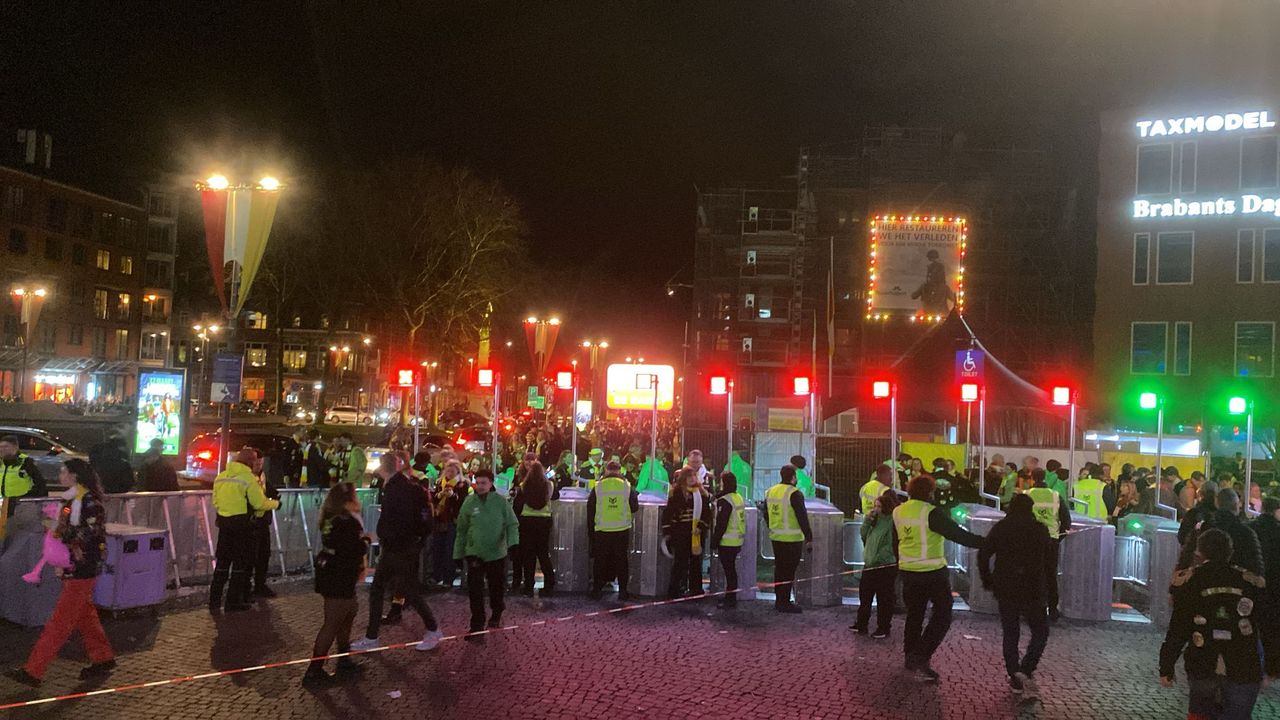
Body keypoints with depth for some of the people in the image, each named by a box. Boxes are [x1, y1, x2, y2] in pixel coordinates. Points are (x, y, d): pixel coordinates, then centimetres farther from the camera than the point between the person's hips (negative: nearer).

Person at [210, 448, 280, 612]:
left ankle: (214, 601, 14)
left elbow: (215, 501, 14)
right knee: (240, 563, 5)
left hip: (224, 523, 6)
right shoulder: (249, 478, -12)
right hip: (242, 525, -6)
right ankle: (233, 602, 8)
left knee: (222, 561, 13)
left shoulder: (221, 477, 9)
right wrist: (276, 503, 4)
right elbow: (260, 503, -12)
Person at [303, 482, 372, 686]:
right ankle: (314, 671, -1)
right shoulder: (347, 522, -19)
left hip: (329, 574, 9)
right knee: (332, 623, -4)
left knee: (349, 612, 20)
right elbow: (359, 549, -22)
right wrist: (366, 539, -2)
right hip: (339, 578, -9)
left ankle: (344, 661, 30)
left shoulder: (332, 518, 8)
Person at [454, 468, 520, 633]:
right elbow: (462, 530, 4)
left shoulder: (501, 502, -7)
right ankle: (477, 624, 4)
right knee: (475, 590, -6)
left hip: (497, 553, 0)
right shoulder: (469, 502, -4)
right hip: (474, 553, 0)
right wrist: (458, 553, 6)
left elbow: (512, 524, -4)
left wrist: (513, 543, -20)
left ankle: (496, 615, 39)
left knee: (496, 587, 15)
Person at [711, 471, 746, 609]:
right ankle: (730, 597, 25)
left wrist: (714, 543, -11)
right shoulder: (739, 498, 11)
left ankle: (730, 600, 2)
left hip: (727, 543, -9)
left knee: (729, 570, -3)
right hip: (737, 541, 9)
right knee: (731, 569, 16)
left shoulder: (724, 501, -17)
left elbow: (720, 525, -18)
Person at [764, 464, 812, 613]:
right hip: (792, 539, -7)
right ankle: (784, 603, 3)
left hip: (775, 538, 7)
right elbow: (802, 517, -15)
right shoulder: (794, 494, -16)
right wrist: (808, 536, -8)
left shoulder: (770, 492, 7)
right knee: (789, 571, 0)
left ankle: (779, 600, 22)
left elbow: (766, 514, 16)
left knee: (779, 569, 16)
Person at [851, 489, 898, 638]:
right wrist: (867, 520, -6)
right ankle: (861, 625, 25)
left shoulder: (892, 521, -15)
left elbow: (891, 546, -19)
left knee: (884, 599, 3)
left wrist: (876, 559, -20)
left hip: (885, 567, -8)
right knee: (864, 595, 14)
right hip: (870, 565, 8)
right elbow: (863, 534, 9)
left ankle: (883, 628, 14)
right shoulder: (876, 519, 10)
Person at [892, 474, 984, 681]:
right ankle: (921, 658, -7)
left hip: (907, 570, 7)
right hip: (933, 571, -6)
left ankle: (911, 657, 23)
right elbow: (958, 534, -17)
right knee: (942, 615, 3)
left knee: (914, 614, 18)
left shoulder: (898, 512, 4)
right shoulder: (932, 513, -17)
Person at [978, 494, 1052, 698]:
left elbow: (983, 554, -5)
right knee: (1040, 631, 10)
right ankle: (1026, 670, -8)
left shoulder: (1000, 528, 0)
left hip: (1005, 589, 2)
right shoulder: (1039, 529, -3)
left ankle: (1015, 679, 10)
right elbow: (1050, 554, 6)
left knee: (1010, 634, 11)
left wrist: (987, 580, 5)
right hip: (1033, 590, -2)